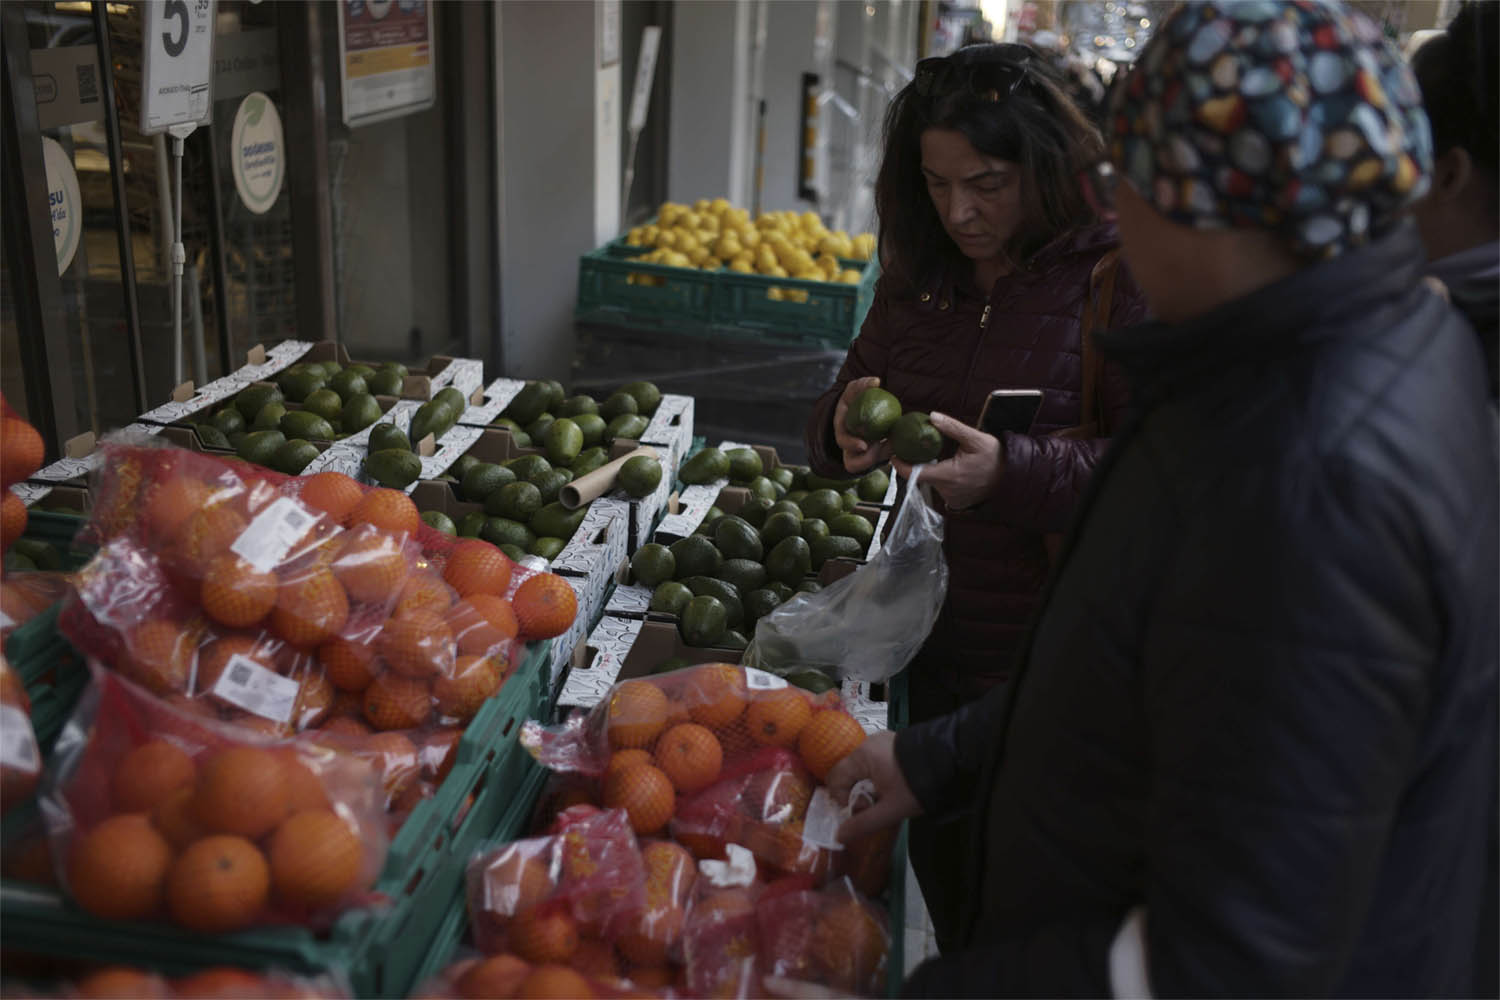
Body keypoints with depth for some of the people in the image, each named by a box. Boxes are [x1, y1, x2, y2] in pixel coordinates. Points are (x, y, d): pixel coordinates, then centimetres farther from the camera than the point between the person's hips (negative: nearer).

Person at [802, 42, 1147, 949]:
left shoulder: (1120, 279, -13)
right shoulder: (920, 277, 7)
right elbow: (840, 423, 14)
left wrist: (1012, 474, -33)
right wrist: (845, 425, -10)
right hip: (936, 642, 6)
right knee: (944, 887, 21)